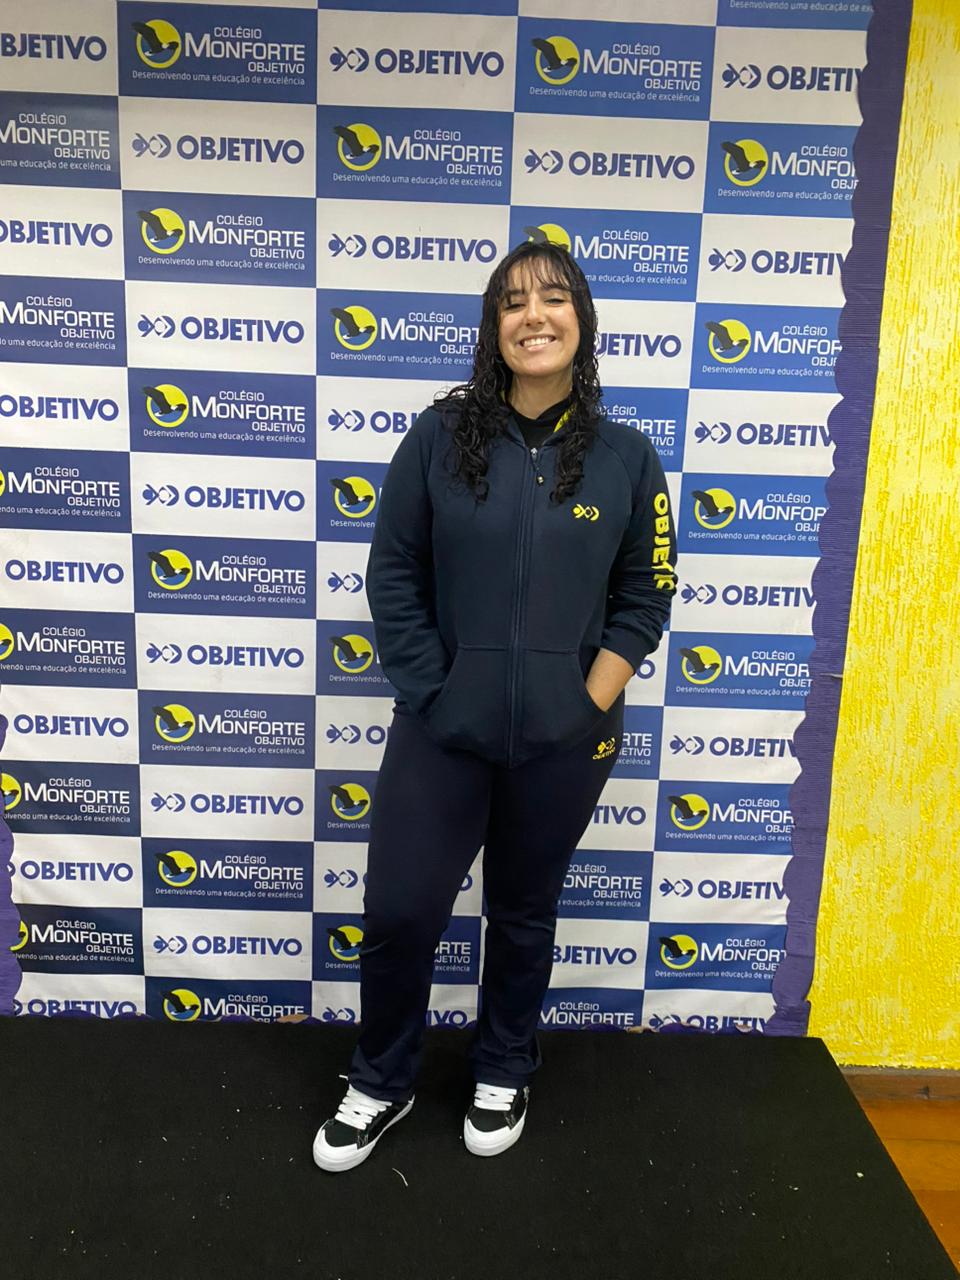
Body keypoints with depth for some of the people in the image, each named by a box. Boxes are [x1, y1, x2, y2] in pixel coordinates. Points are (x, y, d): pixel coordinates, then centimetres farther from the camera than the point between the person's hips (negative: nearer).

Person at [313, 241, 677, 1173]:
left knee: (524, 915, 17)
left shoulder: (626, 458, -1)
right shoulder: (440, 438, -3)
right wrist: (428, 694, -6)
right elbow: (393, 576, -1)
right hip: (439, 732, 0)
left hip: (561, 744, 1)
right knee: (398, 913, 4)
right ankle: (380, 1084, 33)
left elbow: (644, 598, 3)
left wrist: (589, 708, -5)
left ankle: (503, 1076, 43)